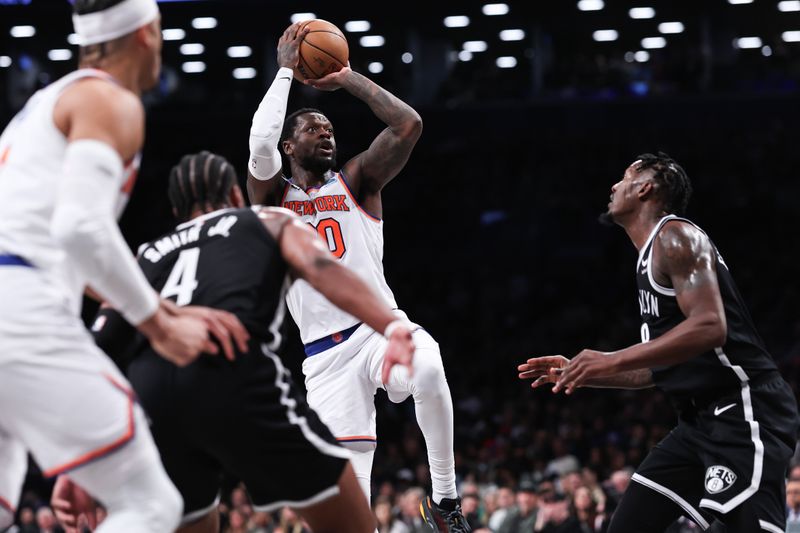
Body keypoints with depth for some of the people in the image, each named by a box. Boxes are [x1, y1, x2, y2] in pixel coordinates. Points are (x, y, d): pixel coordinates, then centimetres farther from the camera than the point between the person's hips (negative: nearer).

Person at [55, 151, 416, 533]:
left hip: (150, 388, 4)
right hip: (233, 370, -4)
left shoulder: (146, 257, 36)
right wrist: (393, 327, -11)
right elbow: (323, 269, 4)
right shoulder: (271, 221, 28)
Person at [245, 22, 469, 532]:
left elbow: (409, 124, -5)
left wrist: (348, 78, 0)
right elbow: (260, 143, -14)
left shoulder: (357, 181, 10)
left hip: (380, 326, -1)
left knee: (428, 369, -37)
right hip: (326, 353, 1)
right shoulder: (274, 196, 9)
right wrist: (286, 71, -6)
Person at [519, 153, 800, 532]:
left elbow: (709, 327, -24)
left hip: (742, 411, -10)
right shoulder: (651, 256, 21)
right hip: (702, 418, 10)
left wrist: (613, 361, -24)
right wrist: (579, 374, 21)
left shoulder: (675, 236, -9)